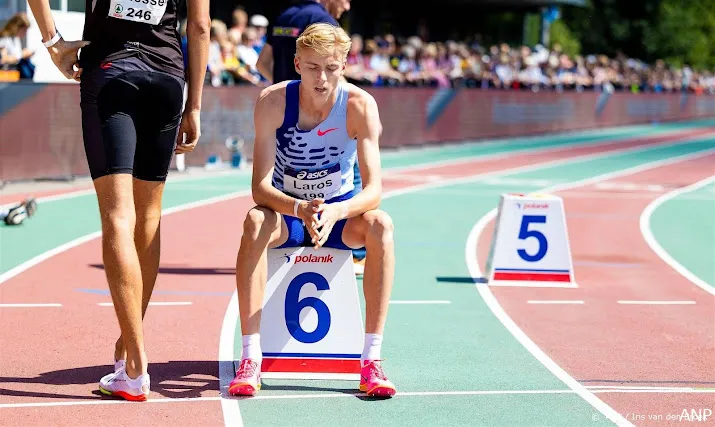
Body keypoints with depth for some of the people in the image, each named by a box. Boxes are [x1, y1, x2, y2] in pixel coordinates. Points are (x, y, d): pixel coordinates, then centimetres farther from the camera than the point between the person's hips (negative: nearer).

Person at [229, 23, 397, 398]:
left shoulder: (360, 106, -20)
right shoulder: (273, 101, -20)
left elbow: (374, 190, -26)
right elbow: (260, 187, -25)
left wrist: (335, 212, -46)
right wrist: (300, 210, -45)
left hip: (340, 212, 0)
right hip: (287, 210, 0)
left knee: (380, 225, -32)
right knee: (256, 222, -34)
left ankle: (371, 360, -29)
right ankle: (250, 359, -33)